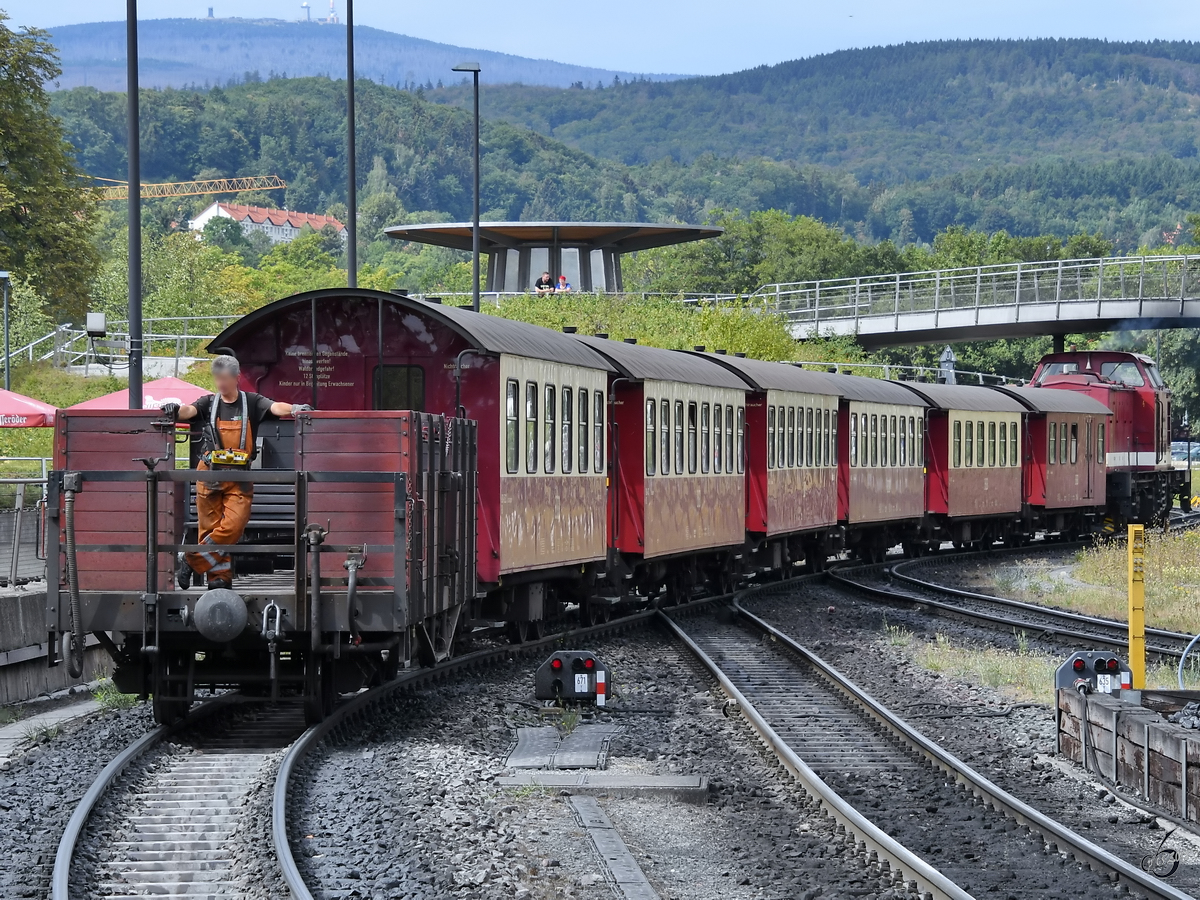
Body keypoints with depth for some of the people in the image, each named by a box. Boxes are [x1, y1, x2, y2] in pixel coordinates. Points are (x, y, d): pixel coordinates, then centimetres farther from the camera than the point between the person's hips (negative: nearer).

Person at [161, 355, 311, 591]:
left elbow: (275, 408, -5)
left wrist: (293, 409, -26)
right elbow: (190, 410, -5)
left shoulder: (251, 402, 9)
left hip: (239, 478, -1)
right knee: (210, 527, -1)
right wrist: (175, 410, -28)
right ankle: (219, 576, 5)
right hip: (210, 474, 1)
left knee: (233, 526, -16)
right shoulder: (209, 403, 12)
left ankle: (191, 561, -5)